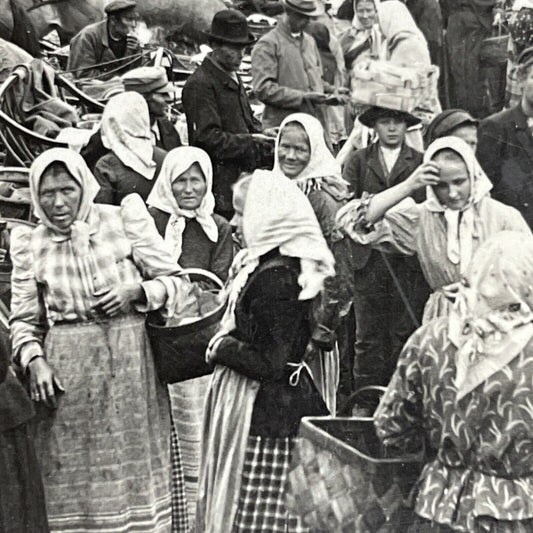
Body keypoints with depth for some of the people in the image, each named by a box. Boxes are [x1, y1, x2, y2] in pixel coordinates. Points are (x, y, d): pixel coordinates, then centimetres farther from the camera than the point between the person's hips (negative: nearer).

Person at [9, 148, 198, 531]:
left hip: (131, 364, -1)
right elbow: (25, 321, 9)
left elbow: (178, 283, 2)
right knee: (76, 480, 4)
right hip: (67, 374, 1)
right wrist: (34, 360, -8)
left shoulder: (125, 219, 0)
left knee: (136, 465, 5)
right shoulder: (30, 245, 6)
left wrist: (136, 292, -14)